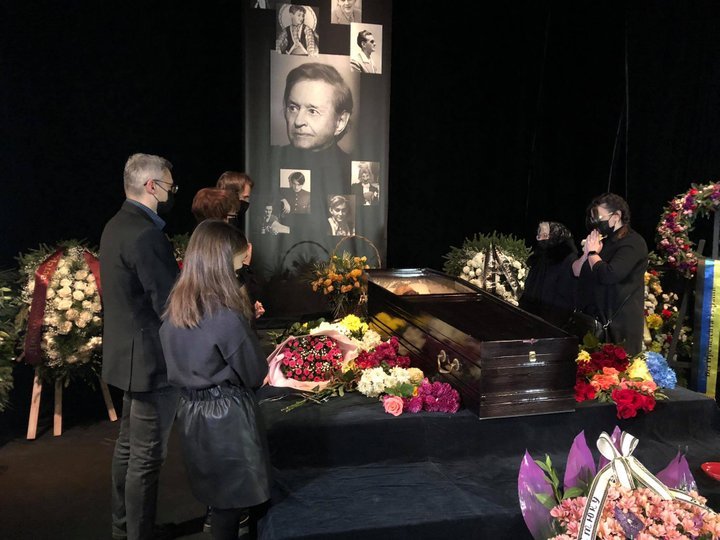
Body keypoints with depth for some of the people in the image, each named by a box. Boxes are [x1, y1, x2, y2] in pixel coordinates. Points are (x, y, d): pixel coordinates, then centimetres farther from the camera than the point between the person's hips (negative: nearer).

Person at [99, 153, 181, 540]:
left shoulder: (117, 225, 9)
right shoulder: (145, 234, -23)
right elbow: (171, 304, -24)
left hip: (128, 353, 11)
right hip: (152, 359, -11)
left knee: (129, 444, 21)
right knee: (147, 456, 2)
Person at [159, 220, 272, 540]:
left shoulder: (174, 309, -1)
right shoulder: (227, 318, -24)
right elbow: (255, 375, -13)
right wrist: (245, 321, 3)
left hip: (190, 412, 7)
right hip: (226, 417, -7)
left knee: (217, 495, 25)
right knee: (230, 501, 11)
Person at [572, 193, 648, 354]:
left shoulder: (633, 243, -10)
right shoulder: (601, 240, 17)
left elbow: (609, 275, -24)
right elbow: (575, 272, 16)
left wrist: (593, 253, -9)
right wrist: (586, 253, -2)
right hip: (593, 317, 8)